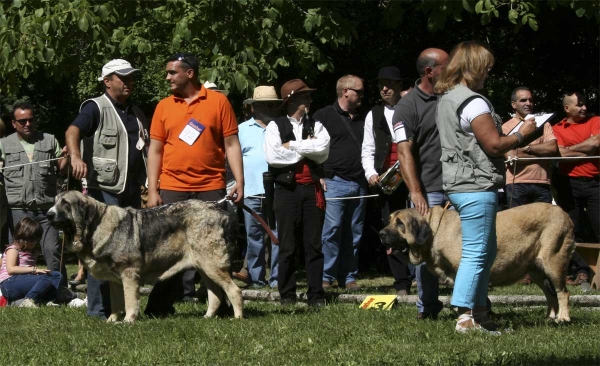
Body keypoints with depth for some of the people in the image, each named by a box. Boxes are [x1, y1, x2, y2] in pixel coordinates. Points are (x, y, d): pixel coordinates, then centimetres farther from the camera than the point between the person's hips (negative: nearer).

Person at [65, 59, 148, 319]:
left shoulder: (136, 113, 19)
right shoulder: (96, 108, -5)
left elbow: (147, 148, 27)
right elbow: (72, 131, -22)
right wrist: (76, 157, -42)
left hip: (132, 190, 7)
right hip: (105, 189, -7)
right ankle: (98, 310, -5)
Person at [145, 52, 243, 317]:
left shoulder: (218, 102, 3)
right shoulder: (164, 107, 9)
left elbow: (231, 144, 4)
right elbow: (155, 150, 10)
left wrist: (239, 181, -5)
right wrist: (152, 190, 3)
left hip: (211, 189, -2)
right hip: (173, 190, 2)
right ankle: (161, 305, 7)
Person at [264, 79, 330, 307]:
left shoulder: (315, 126, 13)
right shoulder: (276, 126, 4)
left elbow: (323, 151, -6)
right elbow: (272, 155, -12)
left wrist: (291, 146, -8)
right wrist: (306, 149, -4)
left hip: (312, 189, 2)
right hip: (287, 189, -2)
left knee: (314, 245, 3)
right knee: (287, 246, 2)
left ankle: (316, 295, 5)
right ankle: (287, 295, 8)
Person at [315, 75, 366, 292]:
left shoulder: (361, 120, 20)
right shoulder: (324, 116, 3)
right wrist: (319, 176, -10)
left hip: (359, 184, 6)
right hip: (335, 182, -6)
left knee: (354, 233, 6)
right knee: (332, 229, -13)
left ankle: (349, 277, 10)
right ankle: (326, 276, -9)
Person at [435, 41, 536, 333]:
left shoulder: (445, 100, 16)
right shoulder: (473, 102, -15)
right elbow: (494, 145, -17)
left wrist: (510, 135, 19)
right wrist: (522, 134, -2)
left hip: (457, 184, 10)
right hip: (476, 185, -10)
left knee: (486, 250, 15)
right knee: (476, 252, -8)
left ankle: (479, 313, 16)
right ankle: (465, 317, -9)